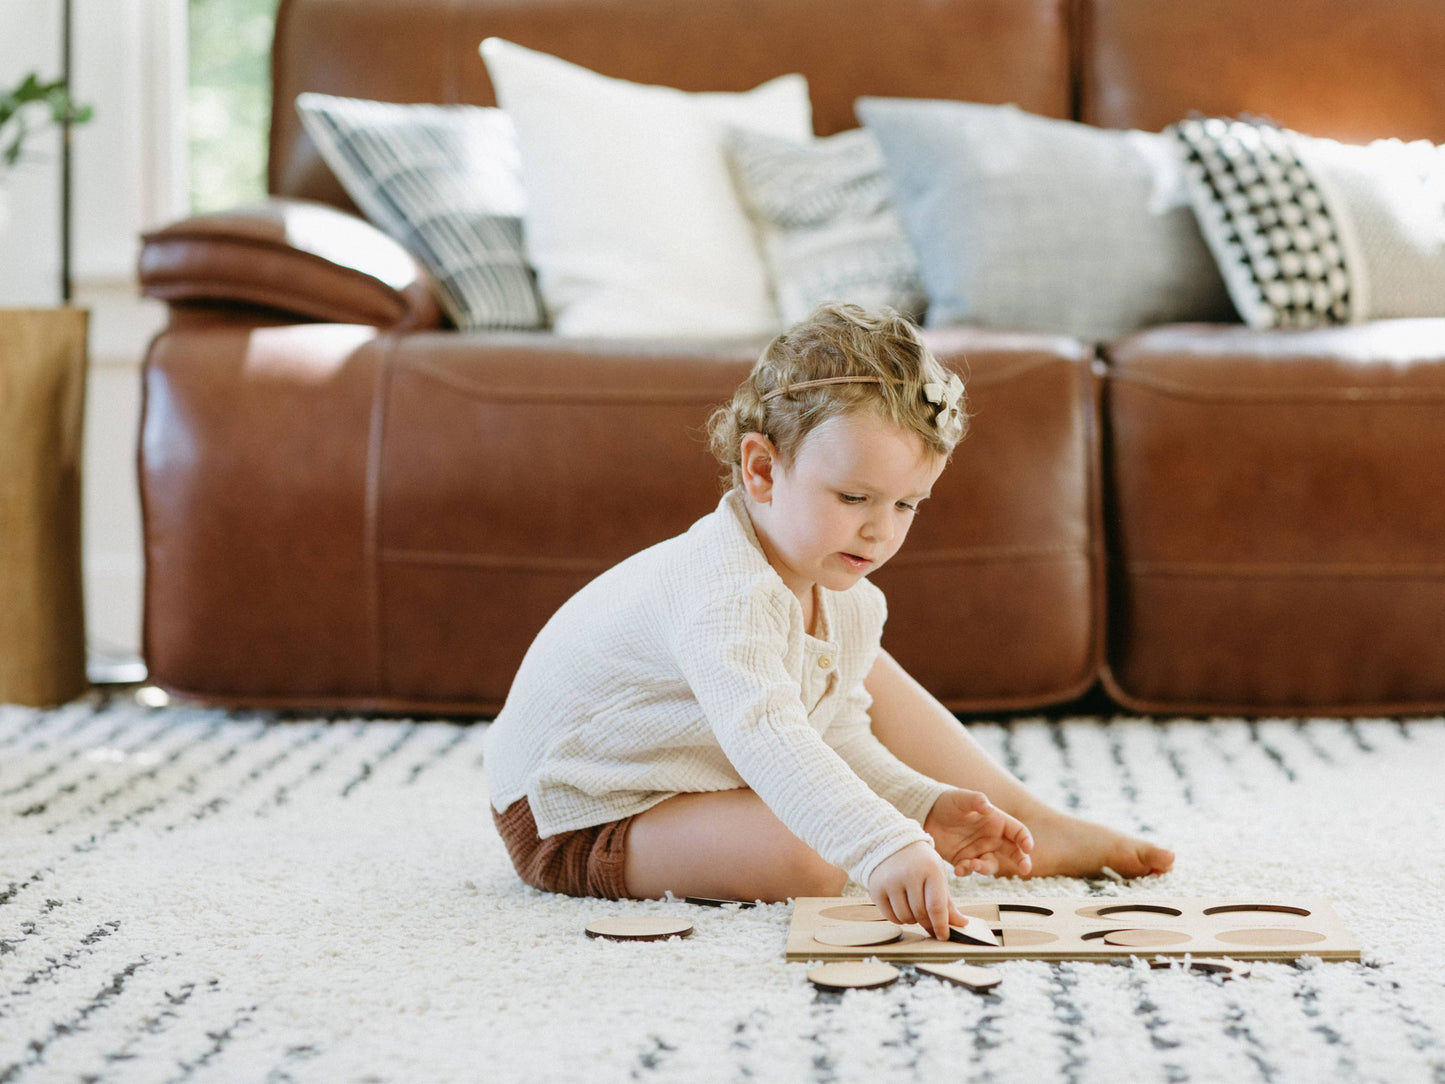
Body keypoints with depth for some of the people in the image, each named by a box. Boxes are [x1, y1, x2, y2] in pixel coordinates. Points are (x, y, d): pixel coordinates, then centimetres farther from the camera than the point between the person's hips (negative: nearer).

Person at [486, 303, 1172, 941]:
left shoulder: (849, 604, -2)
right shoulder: (724, 593, -35)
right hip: (583, 823, -10)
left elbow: (838, 741, 4)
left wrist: (926, 804, -14)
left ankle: (1040, 829, 15)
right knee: (812, 861, -33)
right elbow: (766, 739, -49)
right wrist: (885, 848, -61)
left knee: (866, 673, 8)